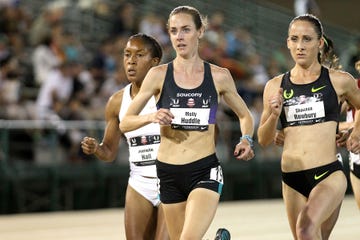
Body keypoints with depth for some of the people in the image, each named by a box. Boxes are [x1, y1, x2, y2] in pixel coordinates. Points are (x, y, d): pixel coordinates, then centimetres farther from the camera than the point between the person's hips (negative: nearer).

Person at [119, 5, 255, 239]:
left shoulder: (219, 76, 2)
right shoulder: (159, 75, 1)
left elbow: (245, 115, 17)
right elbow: (125, 123, 3)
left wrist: (246, 139, -3)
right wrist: (151, 117, -16)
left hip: (205, 170, -2)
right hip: (169, 173, 2)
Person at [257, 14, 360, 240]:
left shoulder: (339, 81, 1)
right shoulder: (276, 86, 7)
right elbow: (264, 140, 9)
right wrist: (274, 115, -8)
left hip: (329, 174, -4)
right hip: (292, 179, 4)